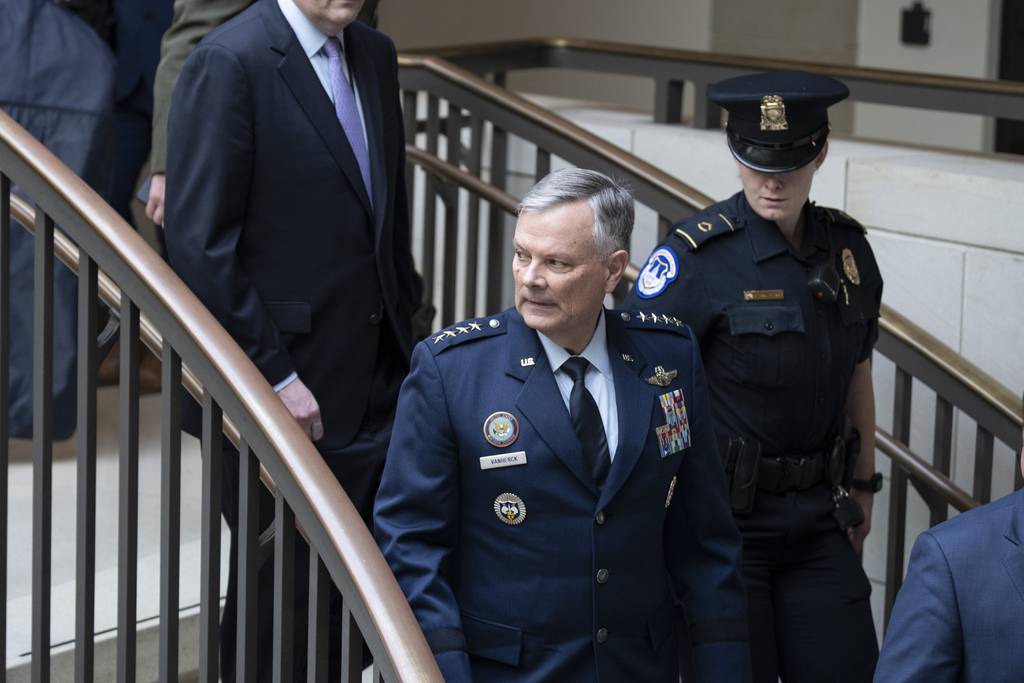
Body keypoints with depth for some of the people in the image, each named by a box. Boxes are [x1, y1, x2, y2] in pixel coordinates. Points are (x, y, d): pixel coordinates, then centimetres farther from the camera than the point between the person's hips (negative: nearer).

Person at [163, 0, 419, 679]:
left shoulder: (375, 56, 9)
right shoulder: (230, 62, -15)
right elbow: (199, 243, -17)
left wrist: (404, 329, 11)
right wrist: (273, 375, -17)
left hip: (377, 385, 7)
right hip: (284, 392, -7)